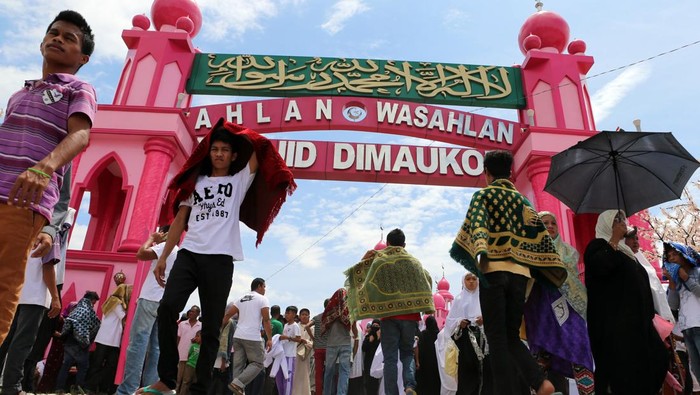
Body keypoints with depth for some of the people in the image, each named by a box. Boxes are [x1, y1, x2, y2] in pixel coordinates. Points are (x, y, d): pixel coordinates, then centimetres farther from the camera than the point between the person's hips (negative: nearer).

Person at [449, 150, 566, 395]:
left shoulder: (483, 195, 5)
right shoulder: (522, 199, 19)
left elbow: (478, 223, -15)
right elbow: (540, 234, 13)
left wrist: (480, 253, -30)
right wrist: (555, 269, 17)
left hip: (494, 270, -4)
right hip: (519, 272, 5)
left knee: (497, 337, 0)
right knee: (512, 335, 13)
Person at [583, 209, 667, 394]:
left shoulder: (625, 250, 23)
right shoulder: (598, 245, -2)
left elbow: (640, 284, 25)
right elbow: (598, 267, -25)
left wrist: (649, 317, 19)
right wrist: (615, 239, -14)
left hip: (637, 322, 9)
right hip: (614, 324, -9)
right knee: (622, 373, -11)